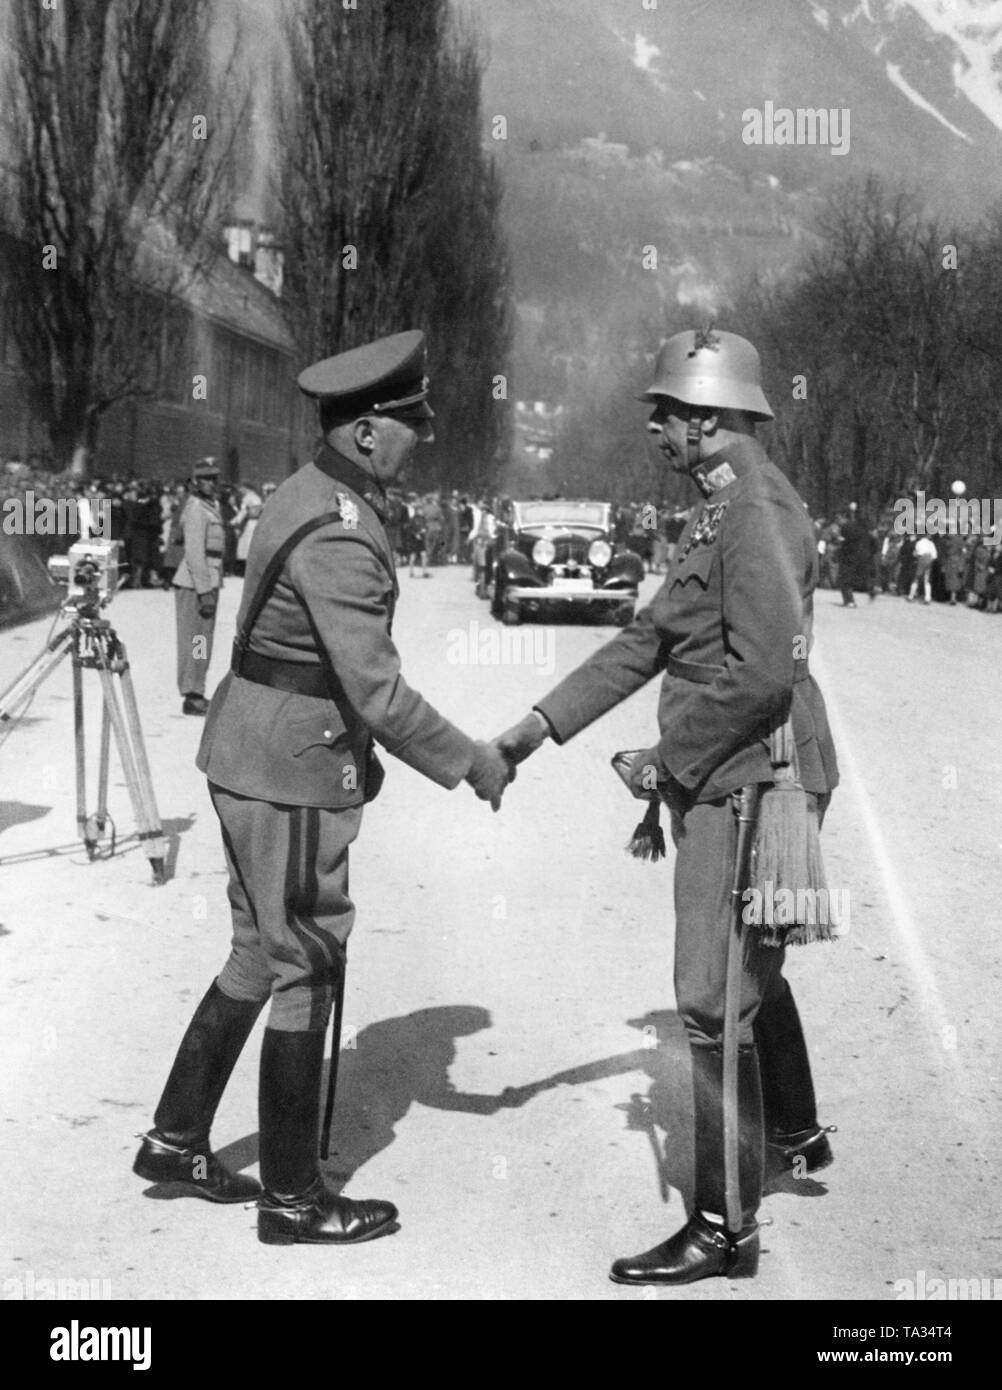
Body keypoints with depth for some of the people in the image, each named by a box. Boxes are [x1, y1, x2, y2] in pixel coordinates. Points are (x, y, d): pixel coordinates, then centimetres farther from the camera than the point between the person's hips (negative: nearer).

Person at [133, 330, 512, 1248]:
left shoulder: (312, 496, 9)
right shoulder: (339, 539, -22)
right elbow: (378, 691, -23)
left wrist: (356, 752, 20)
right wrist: (468, 763, -12)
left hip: (254, 759, 10)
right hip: (292, 779, -10)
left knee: (259, 957, 19)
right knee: (306, 975, 1)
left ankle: (178, 1140, 29)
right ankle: (293, 1197, 13)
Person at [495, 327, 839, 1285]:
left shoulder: (757, 512, -18)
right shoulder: (719, 509, 14)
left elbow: (762, 672, -28)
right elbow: (648, 640, 15)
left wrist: (665, 757, -17)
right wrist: (543, 723, 9)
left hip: (750, 787, -11)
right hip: (728, 783, 11)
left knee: (715, 1000, -6)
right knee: (754, 973, 25)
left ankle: (725, 1228, 4)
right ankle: (796, 1134, 46)